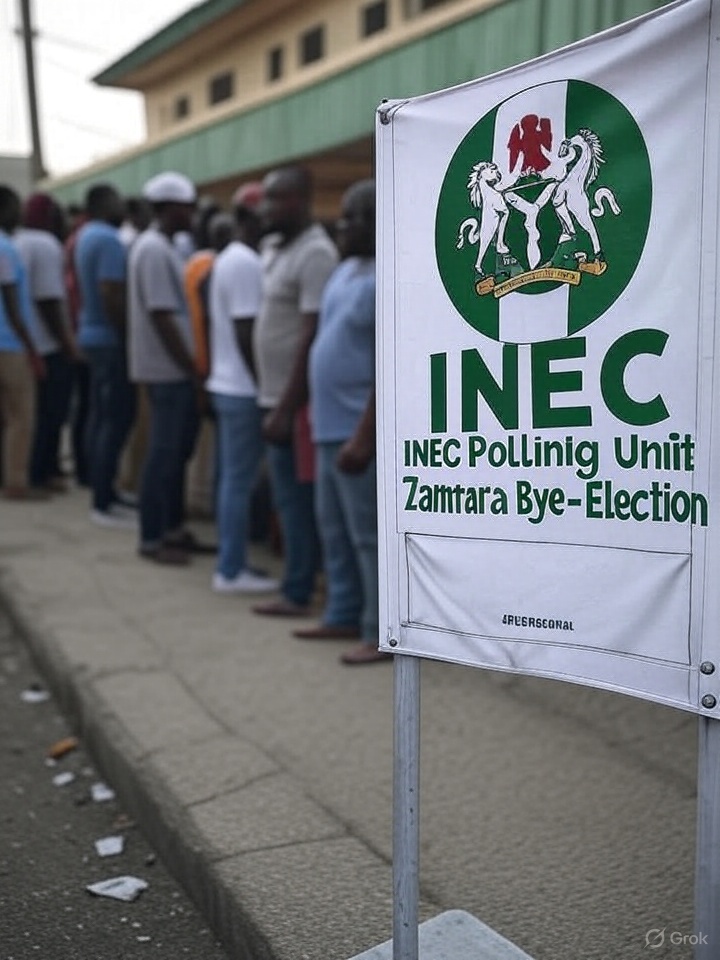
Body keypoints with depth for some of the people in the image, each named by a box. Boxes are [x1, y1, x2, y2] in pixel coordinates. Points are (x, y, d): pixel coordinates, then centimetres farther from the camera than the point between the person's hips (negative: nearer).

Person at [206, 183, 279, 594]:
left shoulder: (230, 258, 16)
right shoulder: (247, 264, -15)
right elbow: (246, 334, -20)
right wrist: (263, 388, -17)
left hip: (229, 384, 10)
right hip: (244, 389, -10)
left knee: (235, 478, 13)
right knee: (241, 479, -3)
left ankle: (232, 565, 21)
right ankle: (232, 571, 5)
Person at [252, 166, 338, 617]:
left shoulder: (315, 253, -15)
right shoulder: (275, 248, 13)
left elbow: (312, 337, -20)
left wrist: (286, 407, -20)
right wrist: (275, 402, 14)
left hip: (295, 400, -9)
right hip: (276, 396, 9)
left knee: (298, 499, 0)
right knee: (289, 498, 15)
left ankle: (298, 592, 10)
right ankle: (299, 583, 26)